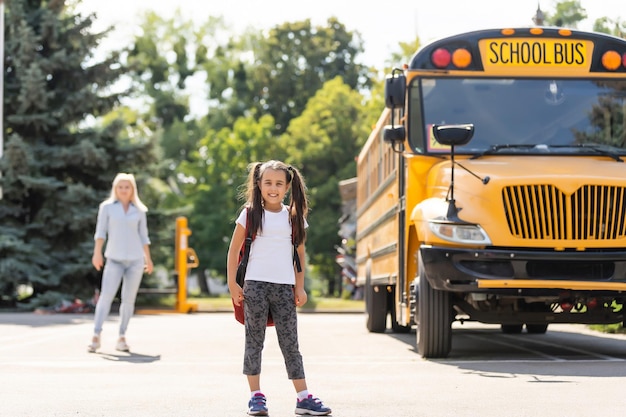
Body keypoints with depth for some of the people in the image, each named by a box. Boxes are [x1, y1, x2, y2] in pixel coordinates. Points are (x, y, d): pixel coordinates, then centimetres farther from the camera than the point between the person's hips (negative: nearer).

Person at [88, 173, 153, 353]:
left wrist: (148, 259, 11)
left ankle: (122, 338, 6)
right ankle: (96, 337, -16)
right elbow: (100, 232, 1)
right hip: (114, 260, -2)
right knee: (106, 296, -13)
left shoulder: (139, 210, 9)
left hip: (135, 260, 2)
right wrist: (97, 253, -10)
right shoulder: (107, 207, 4)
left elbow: (143, 236, 14)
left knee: (128, 299, 1)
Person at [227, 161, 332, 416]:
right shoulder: (250, 214, 0)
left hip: (285, 287, 2)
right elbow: (234, 251, 2)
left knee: (290, 343, 4)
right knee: (254, 341, 3)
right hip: (255, 284, -2)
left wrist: (300, 287, 8)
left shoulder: (294, 217, 7)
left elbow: (300, 253, 12)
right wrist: (232, 284, -3)